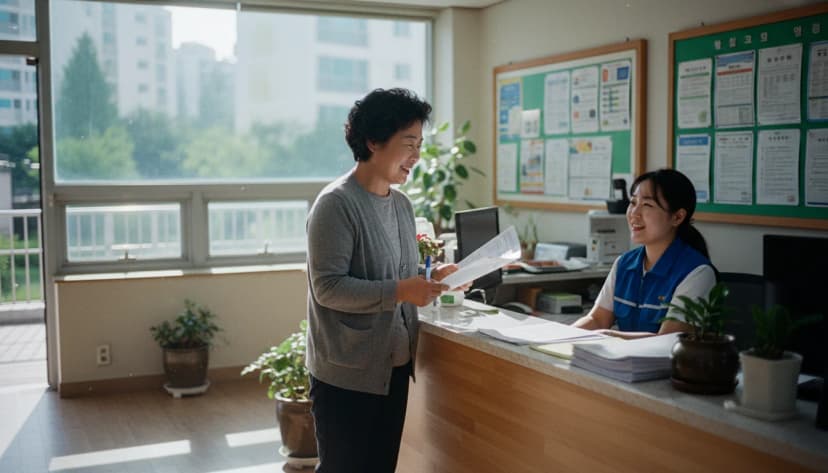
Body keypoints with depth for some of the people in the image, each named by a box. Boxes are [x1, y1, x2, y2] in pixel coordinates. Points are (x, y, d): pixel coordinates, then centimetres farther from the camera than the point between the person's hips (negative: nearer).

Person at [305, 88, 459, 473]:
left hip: (394, 366, 8)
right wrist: (400, 292, -27)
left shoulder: (402, 204, 10)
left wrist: (431, 280, -1)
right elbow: (327, 287, -21)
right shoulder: (336, 204, -15)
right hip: (347, 373, -8)